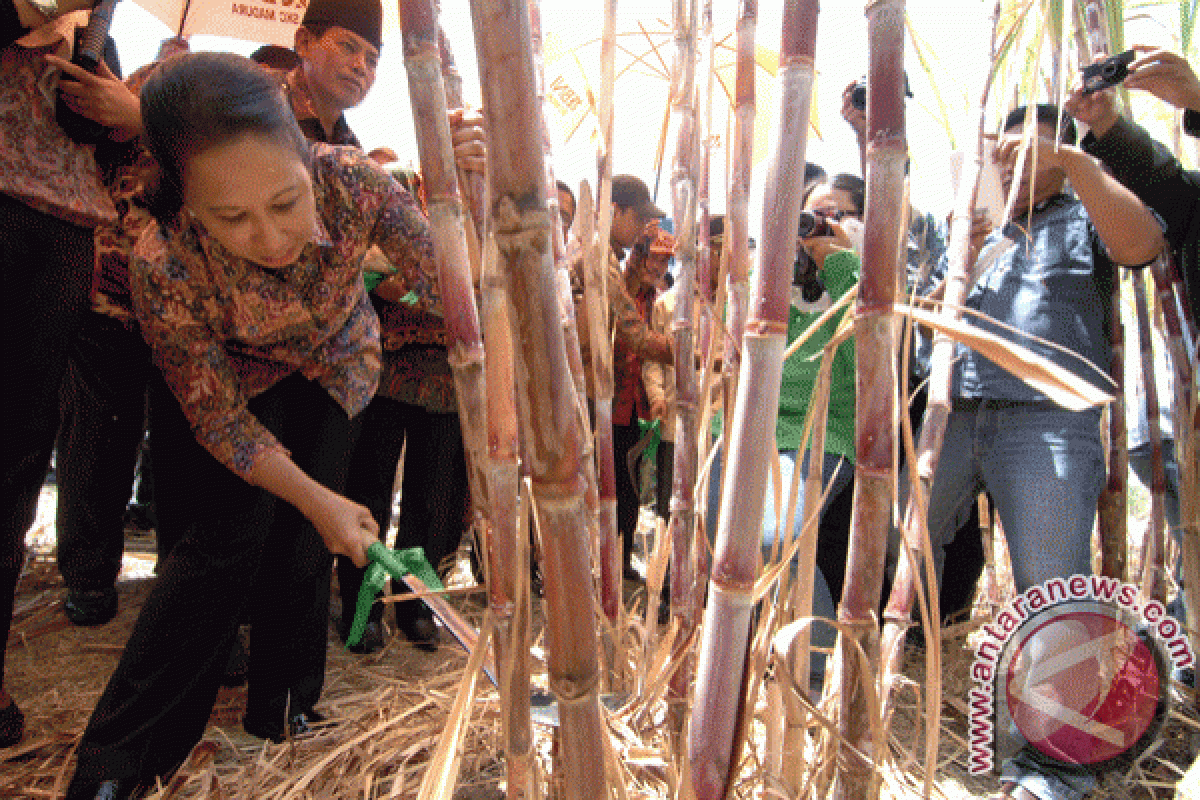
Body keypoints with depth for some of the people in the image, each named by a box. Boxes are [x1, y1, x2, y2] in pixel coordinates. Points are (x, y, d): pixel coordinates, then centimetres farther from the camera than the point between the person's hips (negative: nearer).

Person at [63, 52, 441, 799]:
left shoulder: (354, 183, -36)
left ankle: (283, 706, 26)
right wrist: (319, 501, -22)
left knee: (304, 540, 2)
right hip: (241, 378, -2)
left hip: (339, 366, 3)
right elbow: (218, 417, -23)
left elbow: (444, 283, -22)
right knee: (229, 536, -11)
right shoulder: (165, 266, -36)